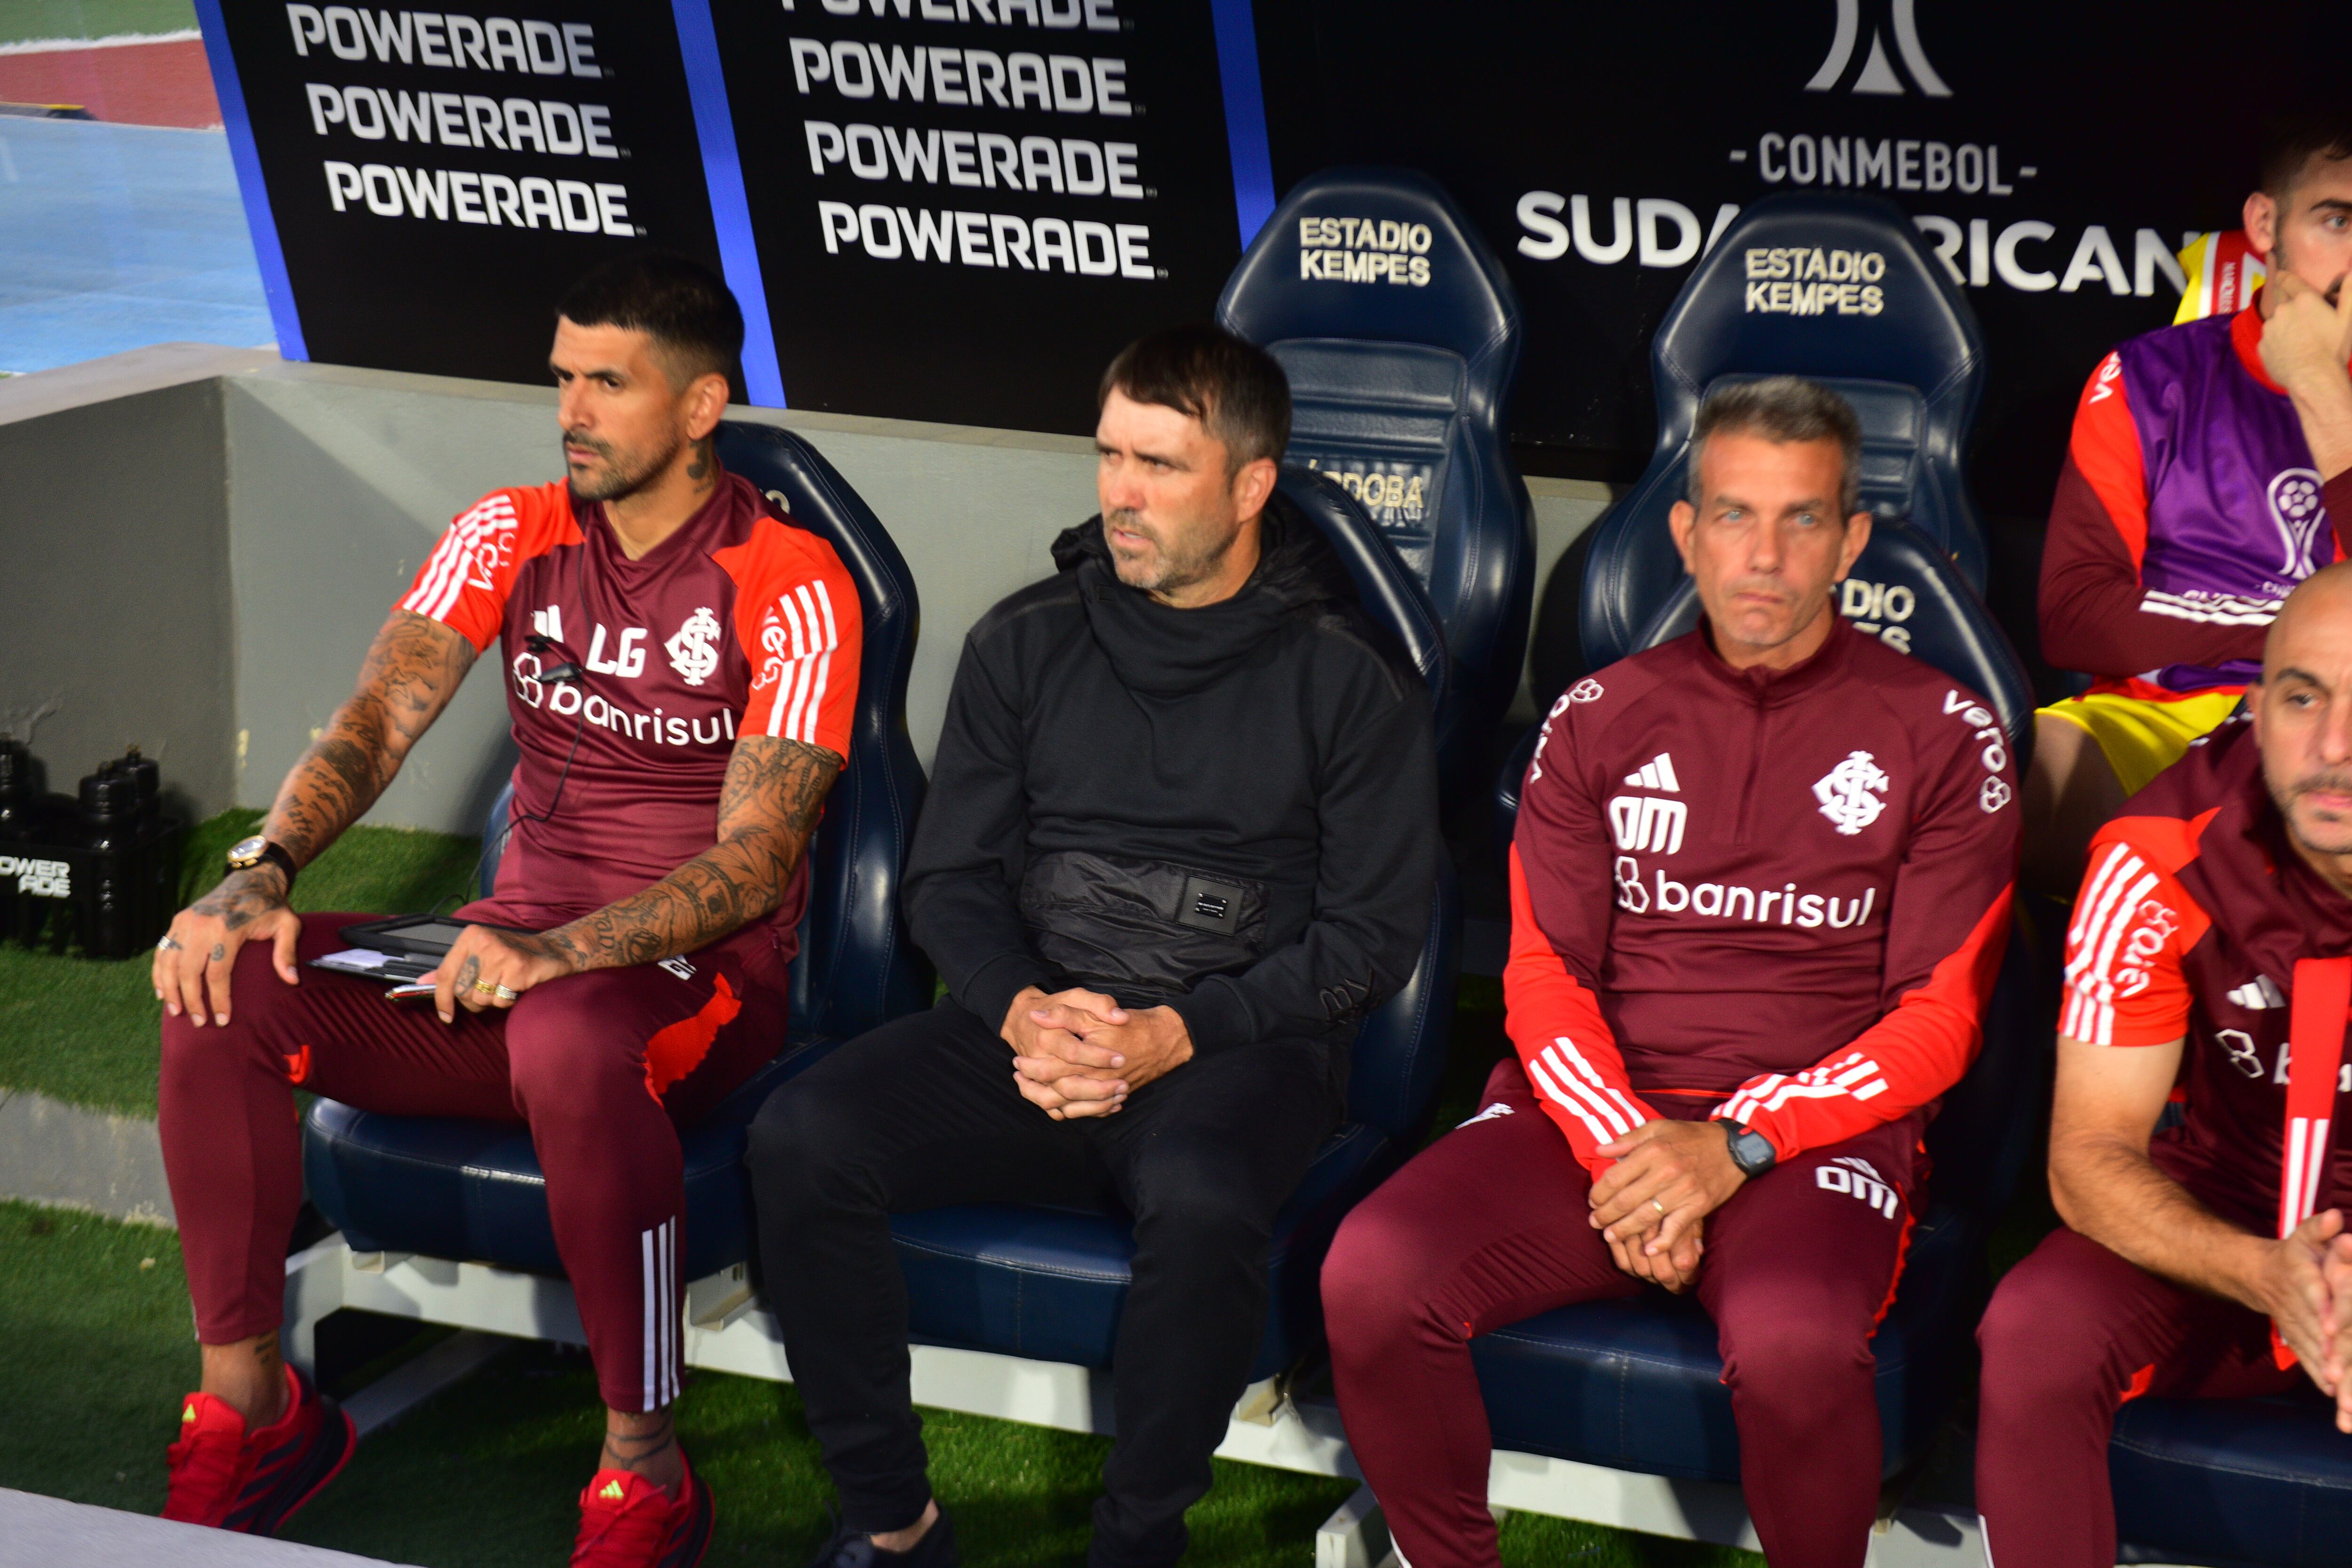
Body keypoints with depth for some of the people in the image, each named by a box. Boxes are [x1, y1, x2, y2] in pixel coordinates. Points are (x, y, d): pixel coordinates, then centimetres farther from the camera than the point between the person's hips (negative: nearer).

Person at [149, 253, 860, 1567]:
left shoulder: (793, 586, -10)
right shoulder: (511, 536, 6)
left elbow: (756, 858, -18)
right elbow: (374, 725, -3)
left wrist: (562, 952, -34)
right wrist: (263, 872, -24)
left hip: (701, 972, -5)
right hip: (522, 949, 5)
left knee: (570, 1043, -41)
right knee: (225, 989, -18)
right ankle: (250, 1407, -6)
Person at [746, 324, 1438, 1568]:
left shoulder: (1348, 680, -1)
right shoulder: (1026, 644, 10)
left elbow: (1373, 935, -4)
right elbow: (949, 875, 10)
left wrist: (1178, 1034, -15)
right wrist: (1020, 1011, -11)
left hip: (1237, 1044, -4)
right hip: (1028, 1024, 4)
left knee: (1200, 1201, -38)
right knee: (801, 1139, -22)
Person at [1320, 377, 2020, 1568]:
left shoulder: (1940, 735, 5)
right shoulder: (1599, 720, 13)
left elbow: (1936, 1023, 0)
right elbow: (1544, 979, 8)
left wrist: (1736, 1146, -14)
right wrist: (1625, 1151, -12)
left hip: (1818, 1132, -3)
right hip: (1595, 1114, 3)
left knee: (1793, 1345, -37)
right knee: (1370, 1278, -26)